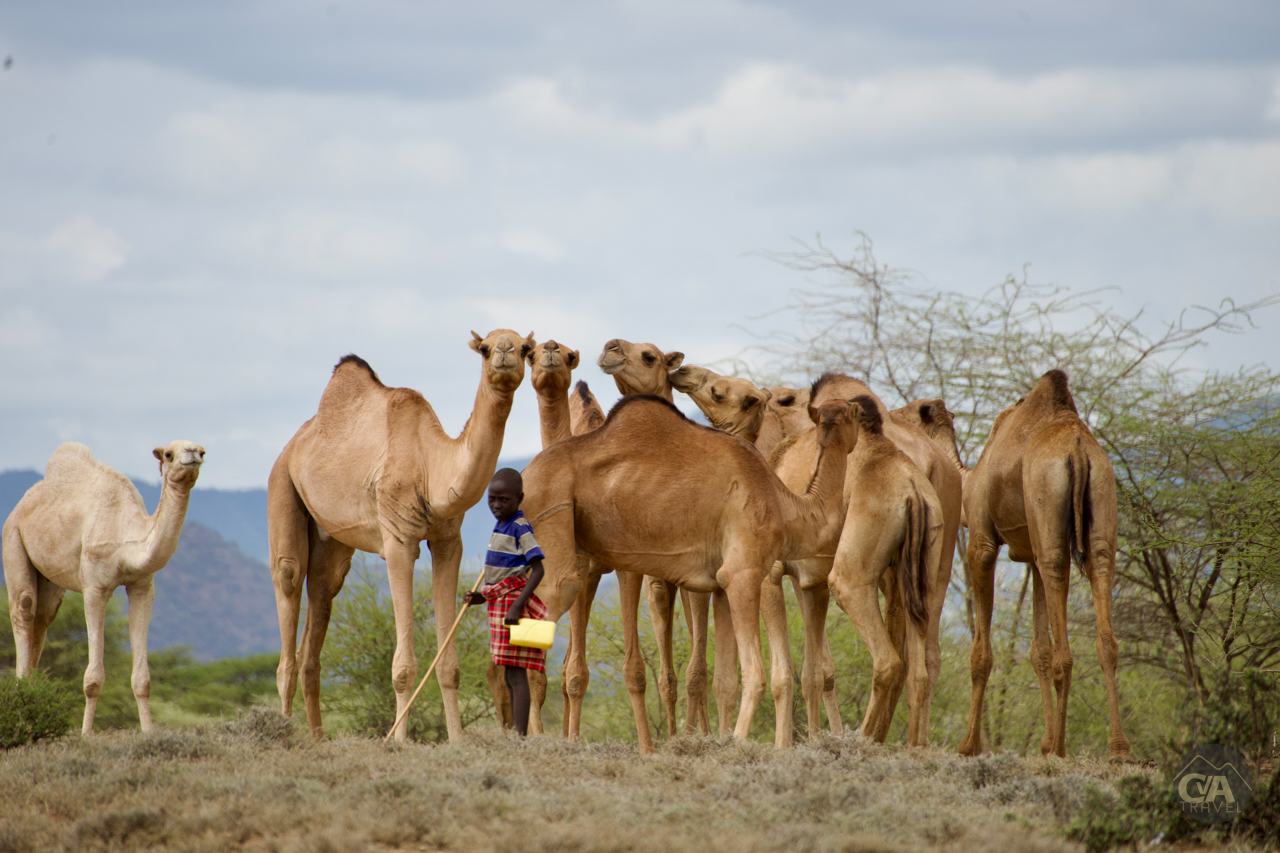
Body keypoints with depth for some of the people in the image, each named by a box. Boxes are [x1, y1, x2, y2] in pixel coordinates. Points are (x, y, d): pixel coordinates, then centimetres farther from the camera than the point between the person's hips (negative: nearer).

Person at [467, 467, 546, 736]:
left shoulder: (520, 528, -13)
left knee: (516, 675, -13)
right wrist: (482, 598, 17)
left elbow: (537, 570, -21)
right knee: (510, 678, 12)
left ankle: (521, 736, -17)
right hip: (499, 603, 10)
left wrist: (517, 605, -28)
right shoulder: (500, 527, 15)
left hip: (513, 600, -10)